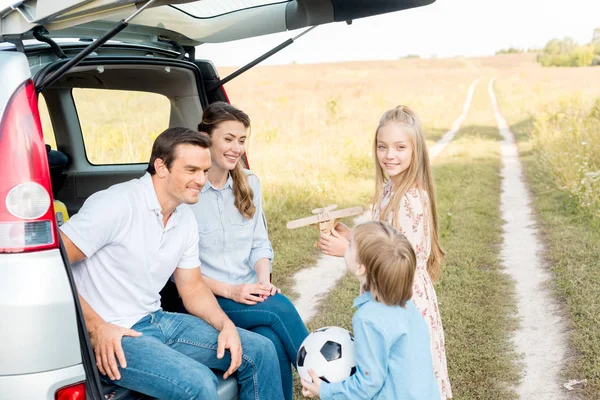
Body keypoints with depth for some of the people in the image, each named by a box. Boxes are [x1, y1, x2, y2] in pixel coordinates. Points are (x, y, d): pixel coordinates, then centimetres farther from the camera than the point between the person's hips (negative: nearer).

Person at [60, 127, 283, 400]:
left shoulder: (185, 220, 6)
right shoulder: (116, 204, -19)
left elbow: (193, 287, 13)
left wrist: (226, 325, -4)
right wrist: (96, 327, -19)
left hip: (157, 321, 8)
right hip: (112, 337, -8)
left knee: (260, 351, 4)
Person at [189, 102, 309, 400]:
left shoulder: (249, 183, 9)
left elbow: (260, 244, 11)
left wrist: (264, 281, -8)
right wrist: (229, 291, -17)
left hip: (251, 294, 4)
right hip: (207, 300, -4)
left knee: (274, 342, -26)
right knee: (280, 307, -27)